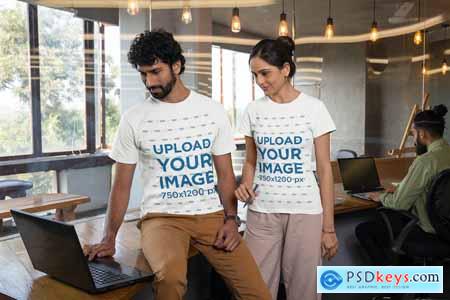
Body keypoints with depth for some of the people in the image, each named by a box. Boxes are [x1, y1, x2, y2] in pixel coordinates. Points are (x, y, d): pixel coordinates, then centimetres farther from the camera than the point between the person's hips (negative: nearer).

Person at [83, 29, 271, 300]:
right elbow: (122, 185, 4)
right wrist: (109, 239, -3)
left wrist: (231, 219, -6)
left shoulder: (212, 110, 4)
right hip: (162, 217, -1)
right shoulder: (134, 119, 0)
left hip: (212, 215, 2)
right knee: (170, 276, -34)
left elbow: (225, 173, 7)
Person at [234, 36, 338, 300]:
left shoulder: (313, 108, -4)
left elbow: (325, 169, -3)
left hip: (305, 212, -2)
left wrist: (329, 226, -4)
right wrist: (245, 184, -10)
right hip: (261, 212, 2)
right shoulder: (254, 110, 4)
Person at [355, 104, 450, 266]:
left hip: (427, 229, -9)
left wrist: (381, 197, 0)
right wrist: (400, 190, 13)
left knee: (362, 230, -4)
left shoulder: (425, 161, -25)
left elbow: (399, 204, -19)